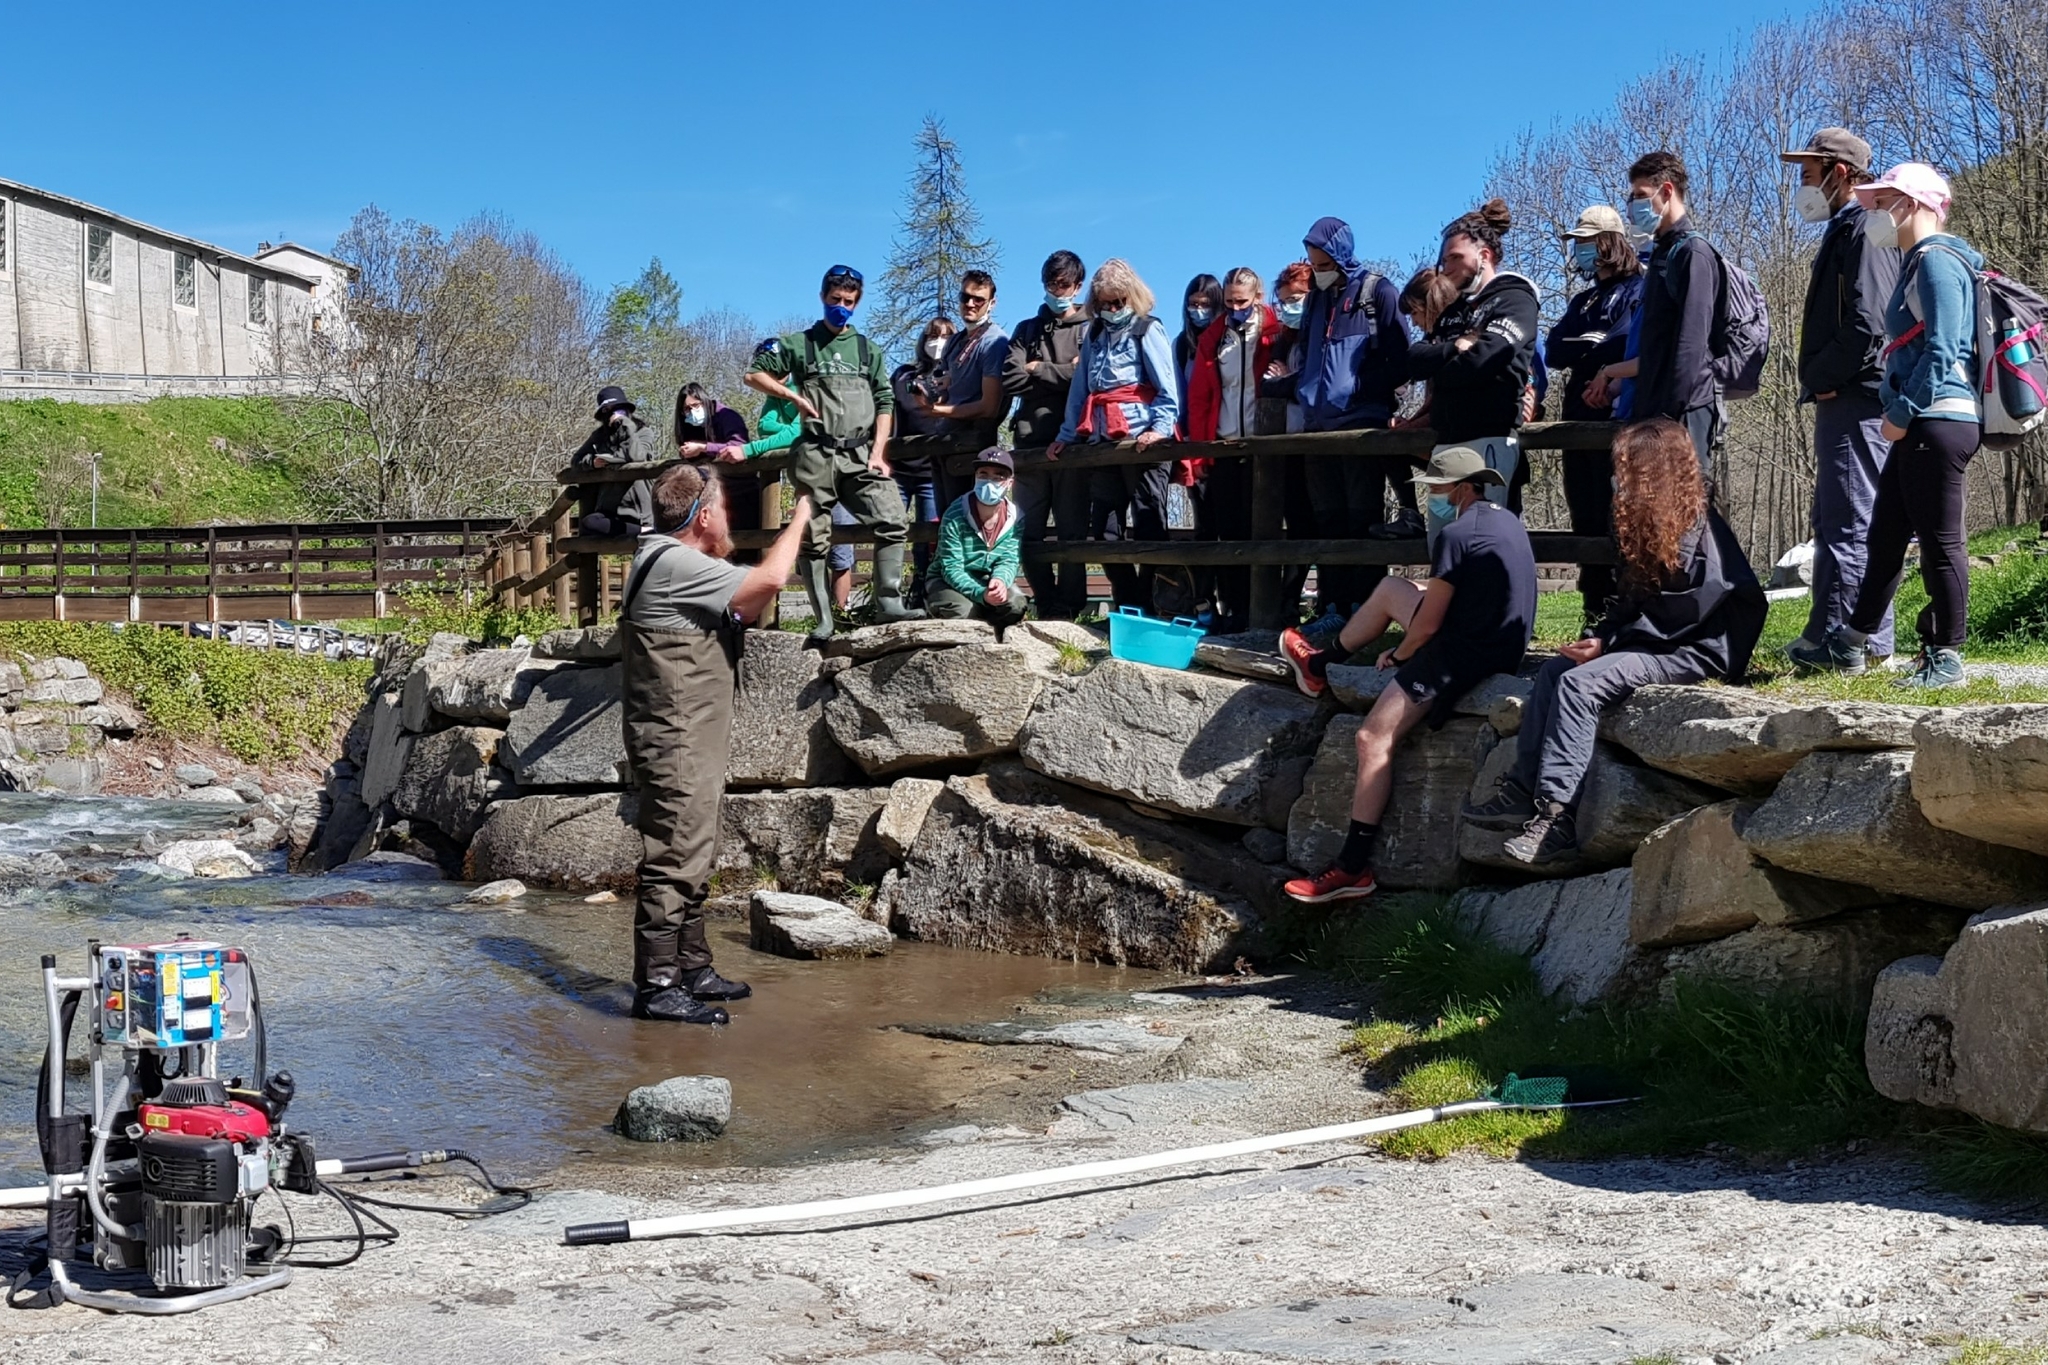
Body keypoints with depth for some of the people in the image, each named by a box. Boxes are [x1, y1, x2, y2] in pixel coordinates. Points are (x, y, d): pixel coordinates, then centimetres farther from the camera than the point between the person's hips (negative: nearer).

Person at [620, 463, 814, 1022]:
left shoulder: (672, 563, 17)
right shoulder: (675, 565, -18)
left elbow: (744, 610, 24)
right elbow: (767, 580, -24)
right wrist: (799, 520, -7)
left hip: (691, 748, 11)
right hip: (676, 747, -11)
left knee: (694, 863, 17)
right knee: (674, 863, -9)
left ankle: (692, 968, 26)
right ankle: (656, 985, -7)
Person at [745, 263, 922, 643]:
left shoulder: (868, 350, 16)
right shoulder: (799, 344, 10)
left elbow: (885, 402, 12)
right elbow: (754, 374, 11)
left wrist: (878, 451, 1)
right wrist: (793, 396, -4)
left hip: (862, 455, 2)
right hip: (817, 455, -2)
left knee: (891, 521, -15)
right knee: (815, 540, -2)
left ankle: (889, 602, -11)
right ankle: (824, 621, 1)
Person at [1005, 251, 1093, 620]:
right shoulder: (1027, 330, 20)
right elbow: (1011, 380, 4)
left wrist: (1039, 370, -2)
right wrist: (1061, 374, -3)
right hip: (1030, 440, 4)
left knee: (1071, 530, -4)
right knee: (1027, 531, 2)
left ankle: (1069, 607, -1)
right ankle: (1047, 606, 8)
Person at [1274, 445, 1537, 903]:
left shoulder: (1457, 535, -19)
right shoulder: (1507, 520, 10)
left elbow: (1427, 625, -17)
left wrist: (1399, 656, 3)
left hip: (1462, 655, -10)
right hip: (1498, 642, 10)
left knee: (1373, 738, -14)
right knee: (1390, 589, 24)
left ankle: (1353, 869, -16)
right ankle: (1320, 665, 42)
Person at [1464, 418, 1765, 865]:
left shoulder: (1699, 529, -14)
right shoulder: (1649, 524, 16)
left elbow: (1689, 614, -20)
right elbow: (1631, 602, 20)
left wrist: (1610, 641, -16)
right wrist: (1598, 638, 1)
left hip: (1696, 654, -10)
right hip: (1651, 645, 10)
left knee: (1580, 683, -25)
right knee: (1553, 671, -4)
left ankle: (1556, 816, -30)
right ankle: (1523, 791, -12)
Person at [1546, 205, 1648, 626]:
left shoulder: (1639, 289, -1)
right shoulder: (1583, 301, 23)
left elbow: (1627, 346, -17)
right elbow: (1554, 350, 10)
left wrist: (1581, 350, -4)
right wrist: (1594, 346, -8)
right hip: (1581, 419, 8)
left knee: (1619, 522, -10)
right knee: (1586, 521, 6)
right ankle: (1595, 615, 10)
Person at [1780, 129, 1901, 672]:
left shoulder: (1865, 230, -12)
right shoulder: (1843, 231, 20)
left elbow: (1867, 324, -22)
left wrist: (1820, 379, -13)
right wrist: (1819, 382, 12)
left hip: (1855, 401, -11)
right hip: (1842, 399, 11)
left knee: (1848, 523, -9)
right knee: (1837, 520, 14)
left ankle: (1833, 640, -8)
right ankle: (1869, 639, 19)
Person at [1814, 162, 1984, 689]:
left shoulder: (1937, 260, -10)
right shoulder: (1917, 262, 21)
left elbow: (1942, 350, -18)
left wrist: (1902, 412, -15)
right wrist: (1900, 413, 15)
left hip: (1938, 422, -10)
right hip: (1920, 425, 10)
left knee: (1940, 540, -4)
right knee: (1885, 535, 16)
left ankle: (1945, 657, 2)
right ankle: (1853, 640, 25)